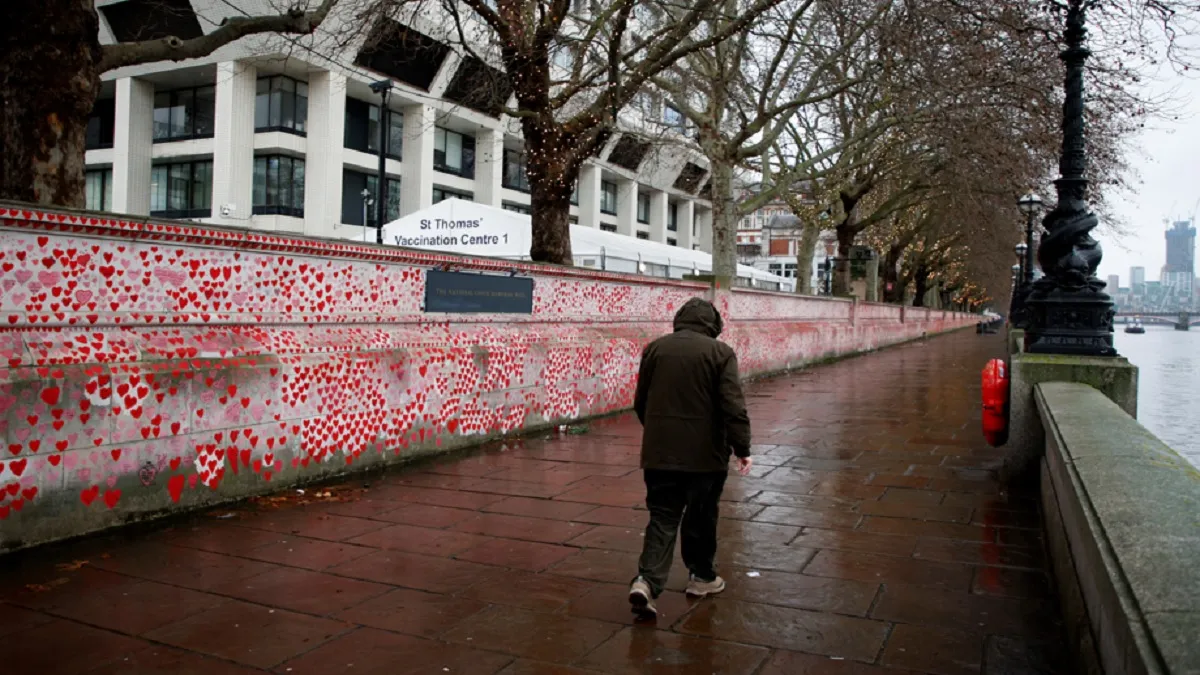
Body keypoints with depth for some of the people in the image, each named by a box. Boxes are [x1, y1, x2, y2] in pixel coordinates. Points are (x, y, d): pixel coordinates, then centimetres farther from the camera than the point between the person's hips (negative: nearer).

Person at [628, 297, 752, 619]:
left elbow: (640, 402, 13)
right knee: (701, 517, 15)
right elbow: (733, 406, -12)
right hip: (704, 454, -2)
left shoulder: (654, 348, 5)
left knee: (662, 517, 6)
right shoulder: (720, 352, -6)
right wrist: (742, 448, -6)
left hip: (659, 452, 2)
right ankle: (701, 576, 30)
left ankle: (647, 580, -11)